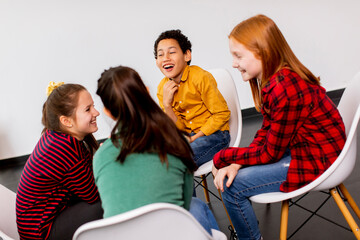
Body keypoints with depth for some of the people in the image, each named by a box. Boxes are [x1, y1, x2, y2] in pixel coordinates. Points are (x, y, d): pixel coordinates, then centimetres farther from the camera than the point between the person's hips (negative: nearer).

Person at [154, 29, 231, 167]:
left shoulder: (201, 77, -17)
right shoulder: (163, 88, 1)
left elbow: (222, 114, -13)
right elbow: (179, 128, 1)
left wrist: (194, 138, -16)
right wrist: (166, 104, -16)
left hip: (214, 134, -6)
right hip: (186, 135, 6)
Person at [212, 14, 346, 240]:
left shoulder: (284, 90, -29)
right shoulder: (272, 81, 2)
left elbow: (269, 153, -21)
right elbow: (266, 132, 3)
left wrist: (222, 158, -10)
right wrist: (236, 163, -11)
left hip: (317, 161, -10)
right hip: (297, 147, 10)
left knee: (232, 186, -12)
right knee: (230, 174, 9)